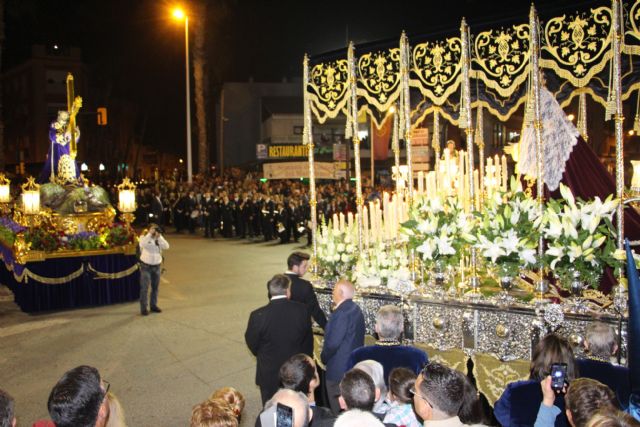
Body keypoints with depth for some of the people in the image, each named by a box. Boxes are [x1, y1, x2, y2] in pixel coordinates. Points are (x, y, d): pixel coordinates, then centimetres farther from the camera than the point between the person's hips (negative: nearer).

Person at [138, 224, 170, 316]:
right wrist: (150, 234, -26)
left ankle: (153, 305, 24)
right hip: (146, 266, -4)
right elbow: (142, 244, -29)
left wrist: (159, 236, -17)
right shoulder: (144, 237, -5)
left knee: (155, 287, 11)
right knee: (145, 287, -3)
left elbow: (166, 246, -11)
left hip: (157, 266, 4)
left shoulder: (160, 238, 5)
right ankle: (144, 308, 2)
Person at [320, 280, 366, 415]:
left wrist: (324, 358, -6)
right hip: (355, 367, 10)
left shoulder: (341, 313, -22)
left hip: (339, 370, -10)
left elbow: (333, 343, -24)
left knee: (339, 412, 1)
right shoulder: (356, 310, 9)